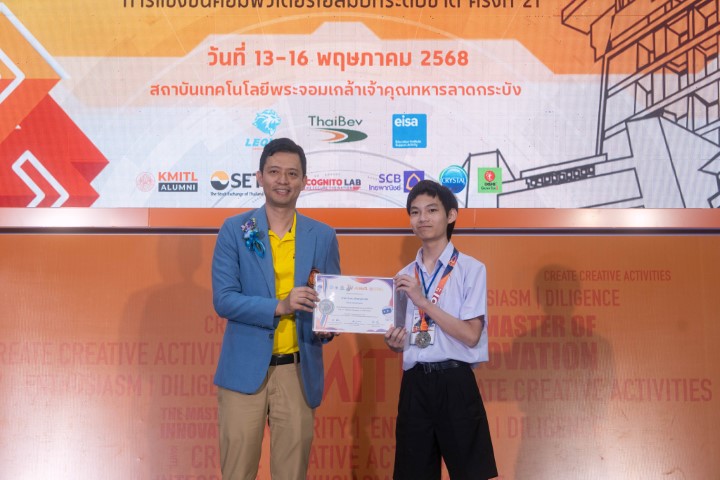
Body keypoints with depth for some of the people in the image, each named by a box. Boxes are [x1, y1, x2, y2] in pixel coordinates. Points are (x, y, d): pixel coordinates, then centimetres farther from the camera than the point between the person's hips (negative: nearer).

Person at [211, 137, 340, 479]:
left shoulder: (323, 236, 5)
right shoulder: (234, 230, -1)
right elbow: (223, 299, -8)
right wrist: (279, 306, -21)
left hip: (299, 371, 2)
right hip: (245, 369, -2)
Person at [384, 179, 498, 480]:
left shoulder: (470, 269, -4)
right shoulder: (405, 277, 13)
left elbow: (471, 335, -12)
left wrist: (424, 302, -16)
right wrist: (394, 342, -4)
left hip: (455, 383, -5)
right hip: (415, 384, 5)